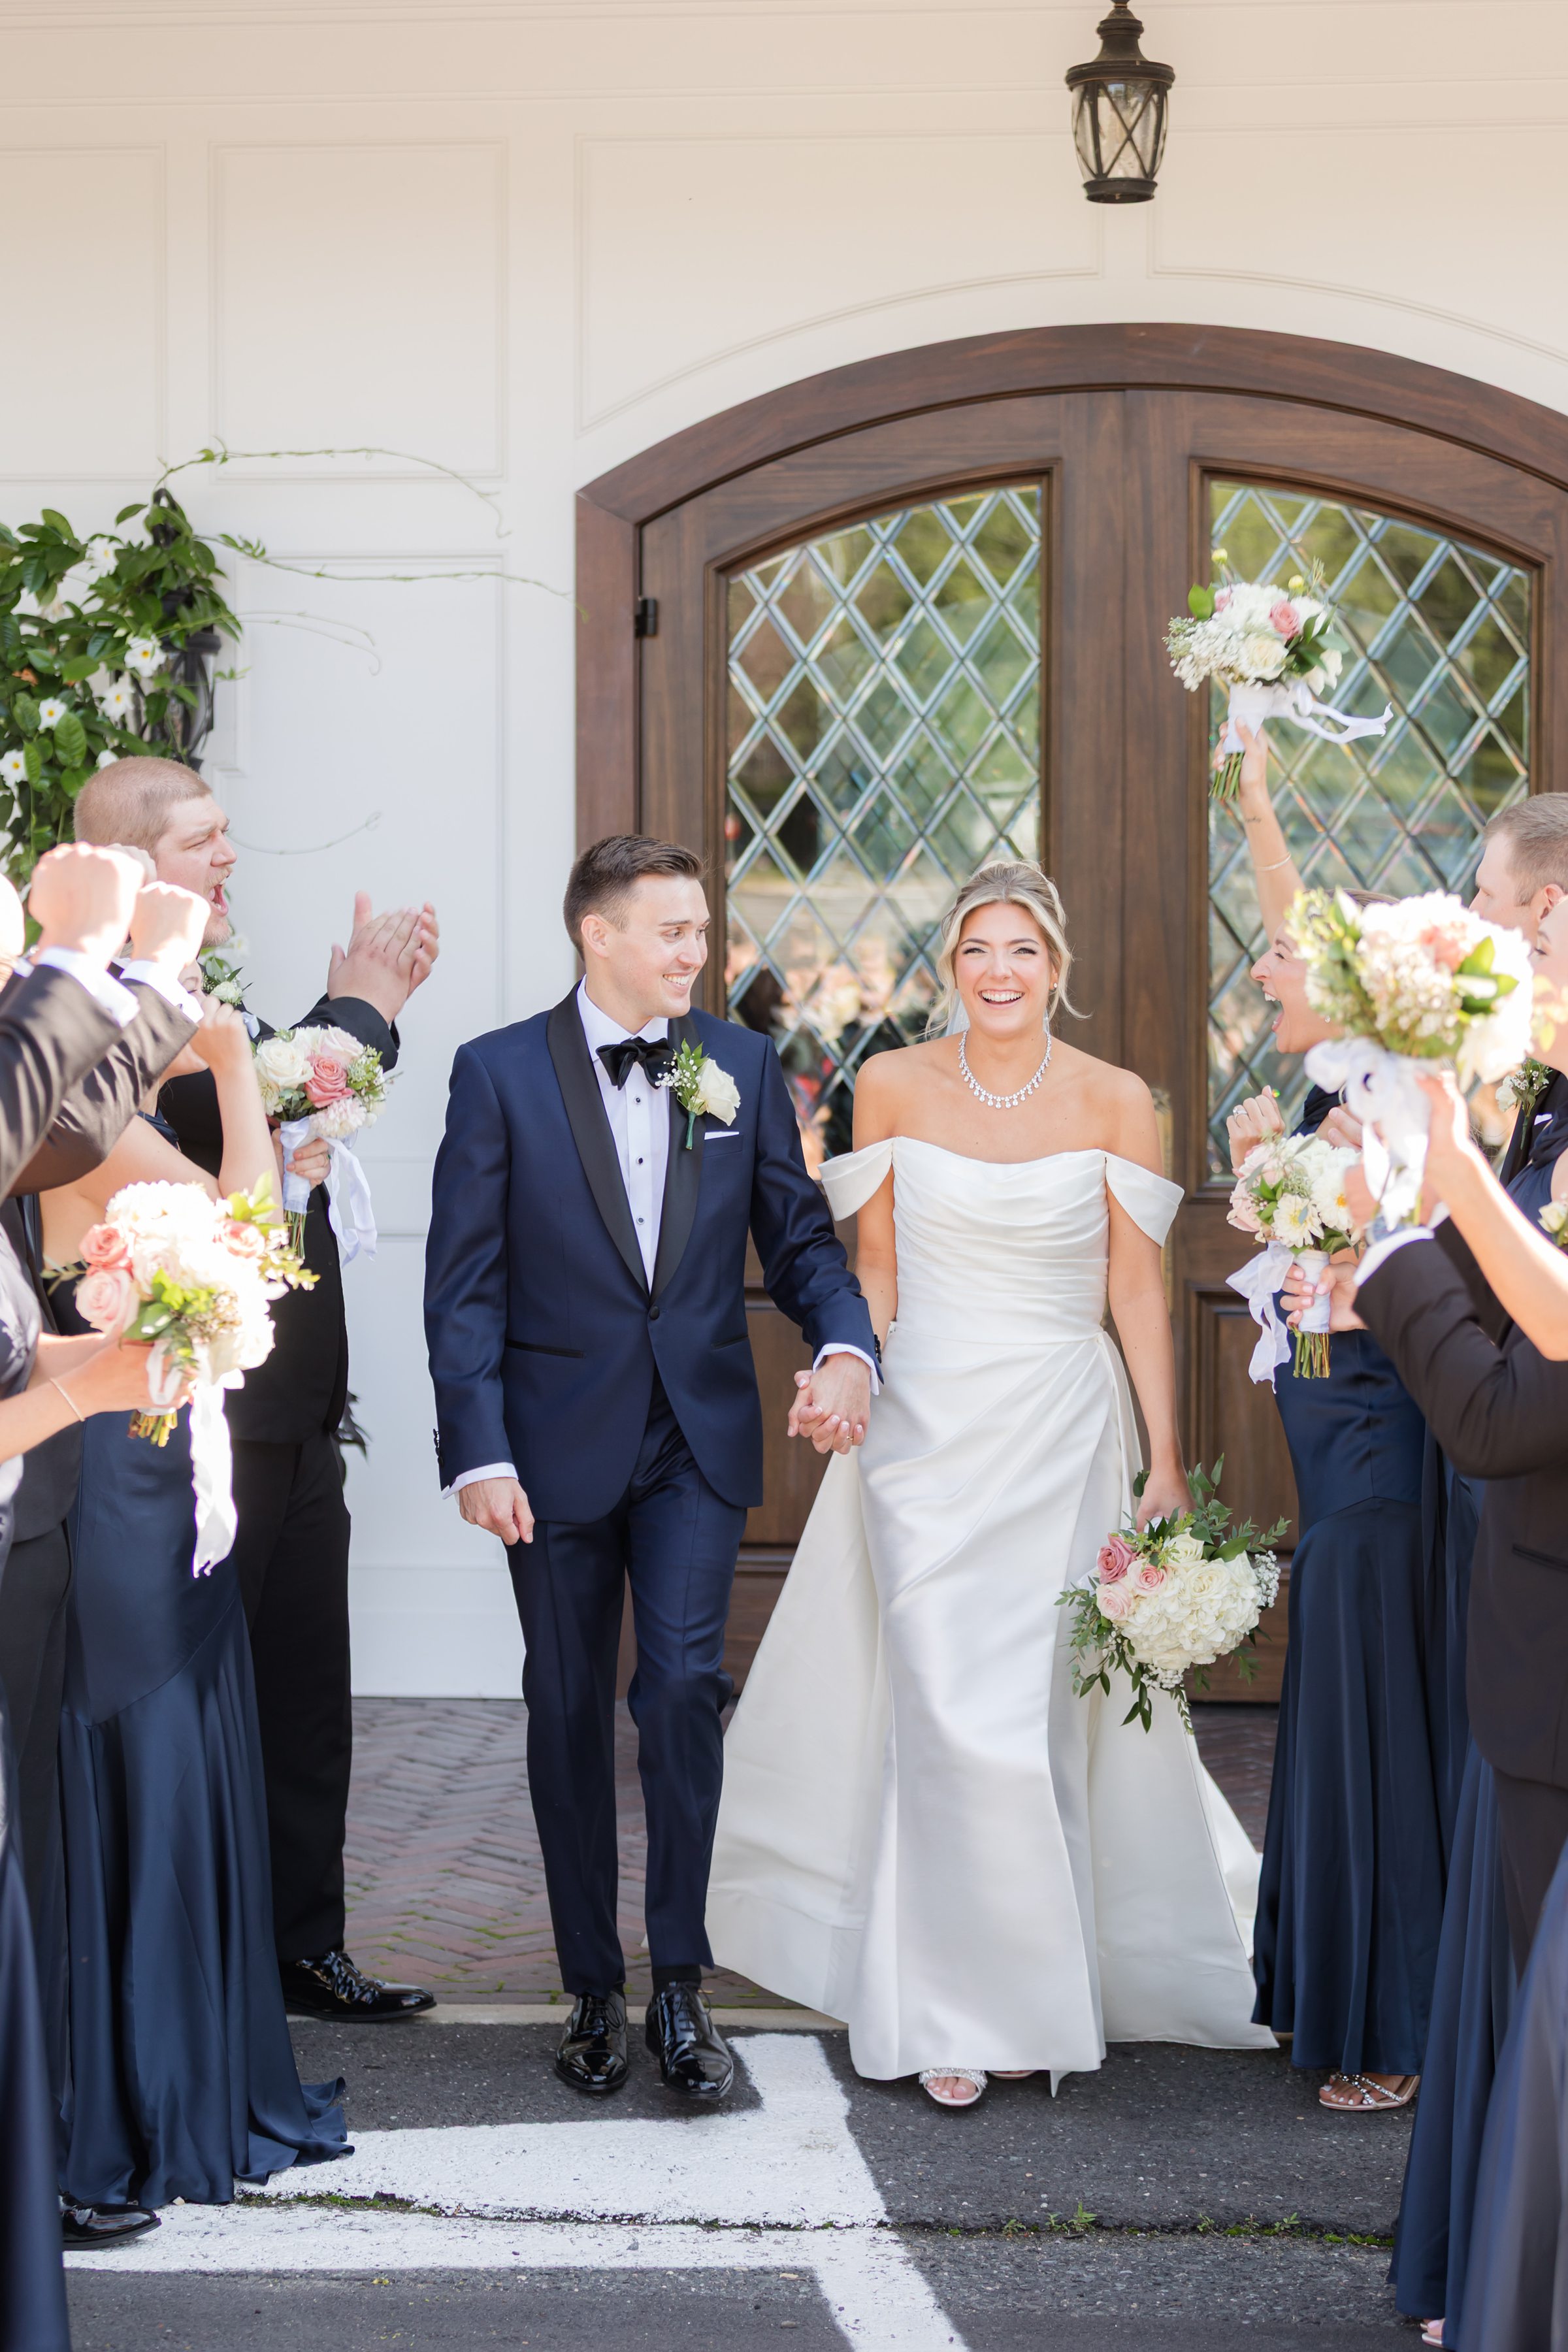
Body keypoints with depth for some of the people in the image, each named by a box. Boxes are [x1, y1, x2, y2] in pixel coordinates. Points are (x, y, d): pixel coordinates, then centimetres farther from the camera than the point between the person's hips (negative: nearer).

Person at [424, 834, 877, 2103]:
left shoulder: (743, 1065, 5)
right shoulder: (500, 1072, -3)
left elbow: (799, 1234, 8)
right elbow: (464, 1282, -4)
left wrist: (846, 1343, -13)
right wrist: (477, 1453, -13)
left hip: (698, 1439, 1)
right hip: (559, 1448, -1)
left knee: (684, 1685, -14)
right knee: (570, 1712, 8)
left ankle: (680, 1980, -3)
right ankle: (594, 1990, 20)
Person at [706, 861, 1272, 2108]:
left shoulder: (1115, 1101, -2)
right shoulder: (893, 1086, 0)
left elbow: (1139, 1291, 0)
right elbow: (874, 1269, 7)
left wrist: (1167, 1465, -2)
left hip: (1064, 1438, 0)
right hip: (927, 1430, 0)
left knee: (1043, 1717, 4)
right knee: (947, 1717, -6)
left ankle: (1044, 1986, 21)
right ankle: (958, 2005, 4)